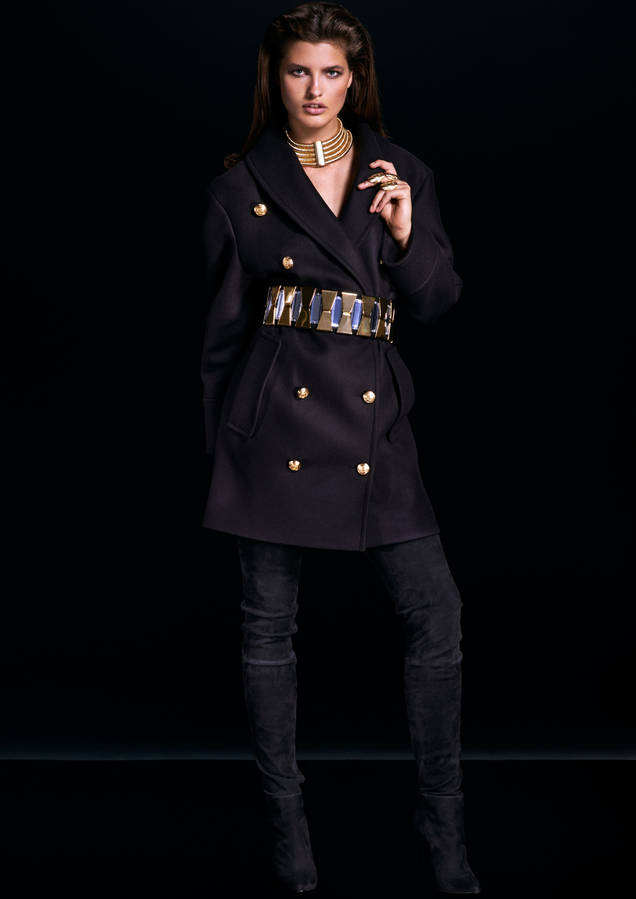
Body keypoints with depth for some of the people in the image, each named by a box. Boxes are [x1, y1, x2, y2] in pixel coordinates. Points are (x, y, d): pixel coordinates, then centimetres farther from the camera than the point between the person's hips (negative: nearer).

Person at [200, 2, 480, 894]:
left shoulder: (401, 174, 9)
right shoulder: (242, 185, 3)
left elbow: (436, 304, 9)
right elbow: (224, 324, 7)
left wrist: (407, 236, -9)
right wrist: (222, 442, 7)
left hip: (373, 418, 2)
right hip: (276, 418, -1)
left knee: (436, 610, -4)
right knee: (270, 620, 4)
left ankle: (440, 813, 12)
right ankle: (285, 811, 20)